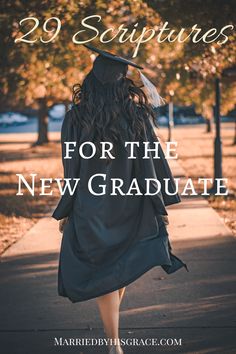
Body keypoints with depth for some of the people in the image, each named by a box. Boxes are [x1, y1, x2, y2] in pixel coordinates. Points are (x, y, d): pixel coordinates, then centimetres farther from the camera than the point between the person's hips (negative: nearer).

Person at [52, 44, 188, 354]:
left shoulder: (76, 119, -12)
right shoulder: (139, 115, -8)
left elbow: (72, 169, -9)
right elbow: (153, 160, -6)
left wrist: (64, 212, 2)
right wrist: (161, 205, 4)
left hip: (91, 208, -2)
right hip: (130, 205, 2)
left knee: (101, 270, 6)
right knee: (121, 262, 22)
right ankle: (113, 320, 41)